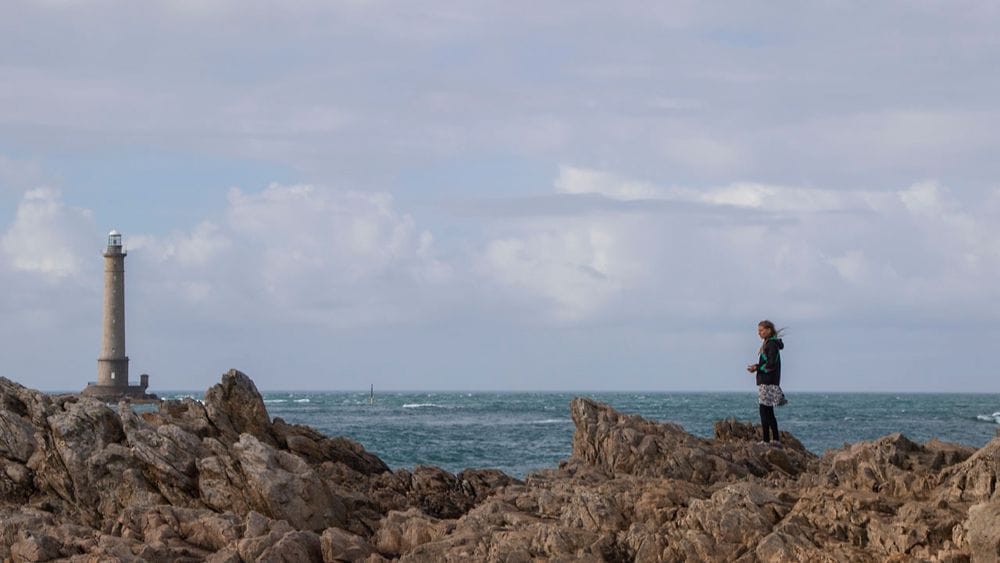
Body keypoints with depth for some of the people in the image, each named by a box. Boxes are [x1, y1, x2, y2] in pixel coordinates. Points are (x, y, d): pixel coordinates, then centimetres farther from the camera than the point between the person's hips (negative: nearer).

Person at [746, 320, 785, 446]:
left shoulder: (772, 344, -13)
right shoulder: (768, 344, 17)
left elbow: (771, 364, -19)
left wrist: (757, 367, -10)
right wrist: (757, 366, 7)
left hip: (768, 383, -10)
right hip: (766, 382, 10)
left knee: (764, 411, -9)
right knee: (769, 412, 13)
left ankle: (766, 440, -10)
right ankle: (776, 440, 16)